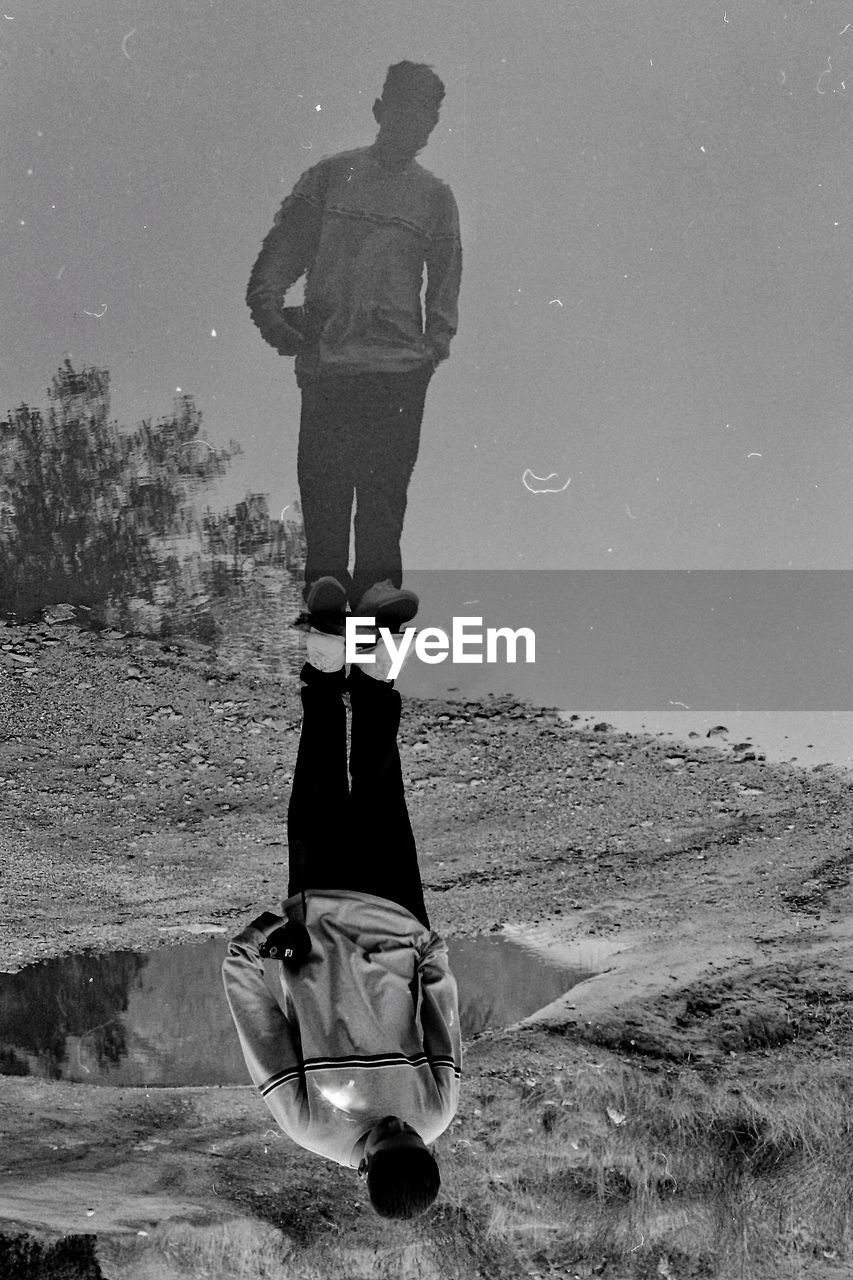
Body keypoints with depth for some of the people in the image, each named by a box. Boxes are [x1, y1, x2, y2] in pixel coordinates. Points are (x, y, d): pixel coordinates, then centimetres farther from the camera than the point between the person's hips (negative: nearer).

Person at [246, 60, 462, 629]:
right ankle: (324, 575, 1)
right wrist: (267, 303, -4)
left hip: (400, 363, 1)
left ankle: (376, 580, -8)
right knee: (324, 475, -5)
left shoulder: (436, 197, 16)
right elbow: (284, 245, 11)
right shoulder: (330, 176, 12)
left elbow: (445, 278, 17)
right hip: (326, 354, -1)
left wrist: (436, 342, 4)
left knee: (387, 479, -7)